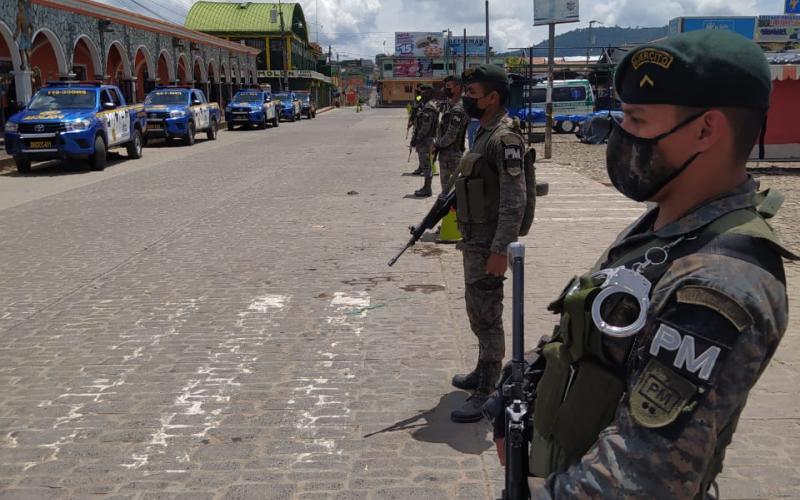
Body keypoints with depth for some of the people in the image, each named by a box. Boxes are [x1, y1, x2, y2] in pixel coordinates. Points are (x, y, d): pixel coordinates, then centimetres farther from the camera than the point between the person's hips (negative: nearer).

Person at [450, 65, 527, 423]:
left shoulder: (504, 138, -20)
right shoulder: (484, 132, 11)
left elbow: (515, 202, -24)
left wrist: (499, 251, -25)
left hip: (488, 244, -10)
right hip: (474, 239, 10)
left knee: (487, 316, -2)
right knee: (477, 310, 20)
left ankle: (487, 394, 8)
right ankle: (483, 373, 36)